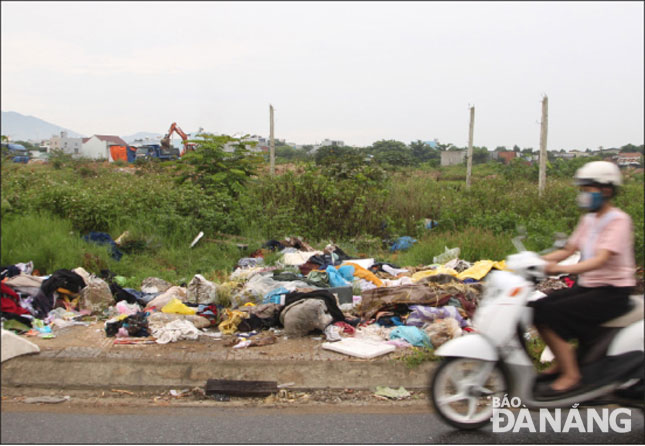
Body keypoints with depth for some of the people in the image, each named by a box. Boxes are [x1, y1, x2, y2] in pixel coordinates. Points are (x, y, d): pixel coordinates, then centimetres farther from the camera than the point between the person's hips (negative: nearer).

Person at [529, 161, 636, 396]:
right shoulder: (588, 219, 11)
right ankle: (562, 360, 8)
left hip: (612, 292, -8)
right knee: (538, 308, -8)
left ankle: (571, 375, -10)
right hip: (587, 286, 8)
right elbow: (568, 250, 10)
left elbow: (601, 259, -28)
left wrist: (562, 269, -40)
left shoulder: (619, 220, -14)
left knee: (551, 314, -23)